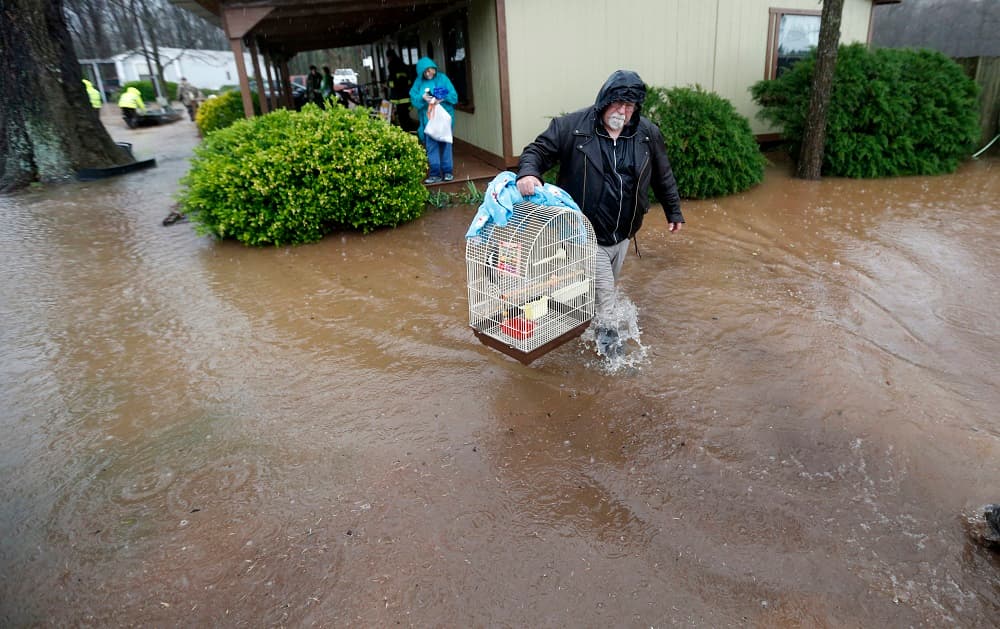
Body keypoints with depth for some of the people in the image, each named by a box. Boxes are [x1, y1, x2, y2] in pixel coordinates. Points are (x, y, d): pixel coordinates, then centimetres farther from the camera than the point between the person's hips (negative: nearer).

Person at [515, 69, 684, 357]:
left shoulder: (648, 134, -1)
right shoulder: (572, 126, -13)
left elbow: (663, 177, 10)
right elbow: (538, 150, -8)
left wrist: (674, 212, 17)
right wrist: (528, 172, -31)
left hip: (622, 234, 5)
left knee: (607, 285, 21)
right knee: (603, 290, -4)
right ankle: (607, 334, 19)